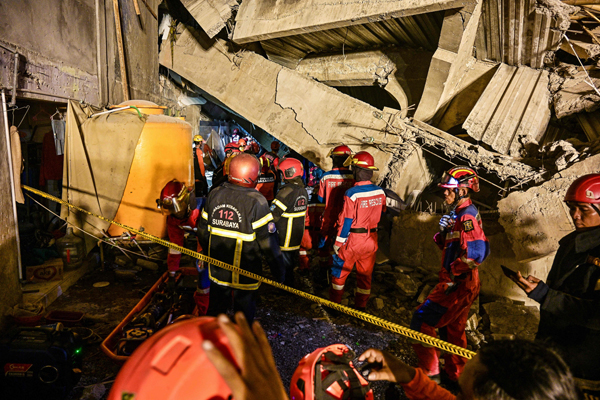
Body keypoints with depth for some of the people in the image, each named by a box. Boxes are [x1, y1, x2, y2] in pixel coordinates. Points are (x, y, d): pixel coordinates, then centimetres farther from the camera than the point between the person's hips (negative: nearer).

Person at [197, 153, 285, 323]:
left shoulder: (214, 195, -3)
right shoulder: (256, 201, -19)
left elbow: (203, 231, 6)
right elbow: (268, 240, -18)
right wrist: (278, 271, -8)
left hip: (217, 270, 5)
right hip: (245, 274, -5)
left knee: (215, 310, 23)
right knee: (244, 315, 14)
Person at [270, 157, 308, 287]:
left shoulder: (287, 191, -24)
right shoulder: (303, 190, 3)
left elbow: (274, 214, -22)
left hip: (285, 236, -8)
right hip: (297, 236, 9)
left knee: (285, 263, 4)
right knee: (292, 259, 21)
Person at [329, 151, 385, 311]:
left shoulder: (352, 194, -20)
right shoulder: (380, 192, -3)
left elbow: (346, 221, -17)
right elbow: (381, 215, 8)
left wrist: (338, 243, -9)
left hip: (353, 240, -5)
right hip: (371, 240, 5)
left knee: (339, 272, 12)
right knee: (365, 274, 17)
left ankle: (334, 304, 23)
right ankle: (361, 306, 29)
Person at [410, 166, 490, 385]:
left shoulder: (467, 216, -22)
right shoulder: (458, 213, 10)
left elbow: (477, 251, -34)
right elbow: (449, 245, 14)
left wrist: (455, 271, -22)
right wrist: (443, 231, -7)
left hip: (458, 284, -10)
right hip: (457, 282, 10)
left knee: (421, 320, -4)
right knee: (454, 328, 22)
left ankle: (429, 372, 7)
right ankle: (455, 373, 38)